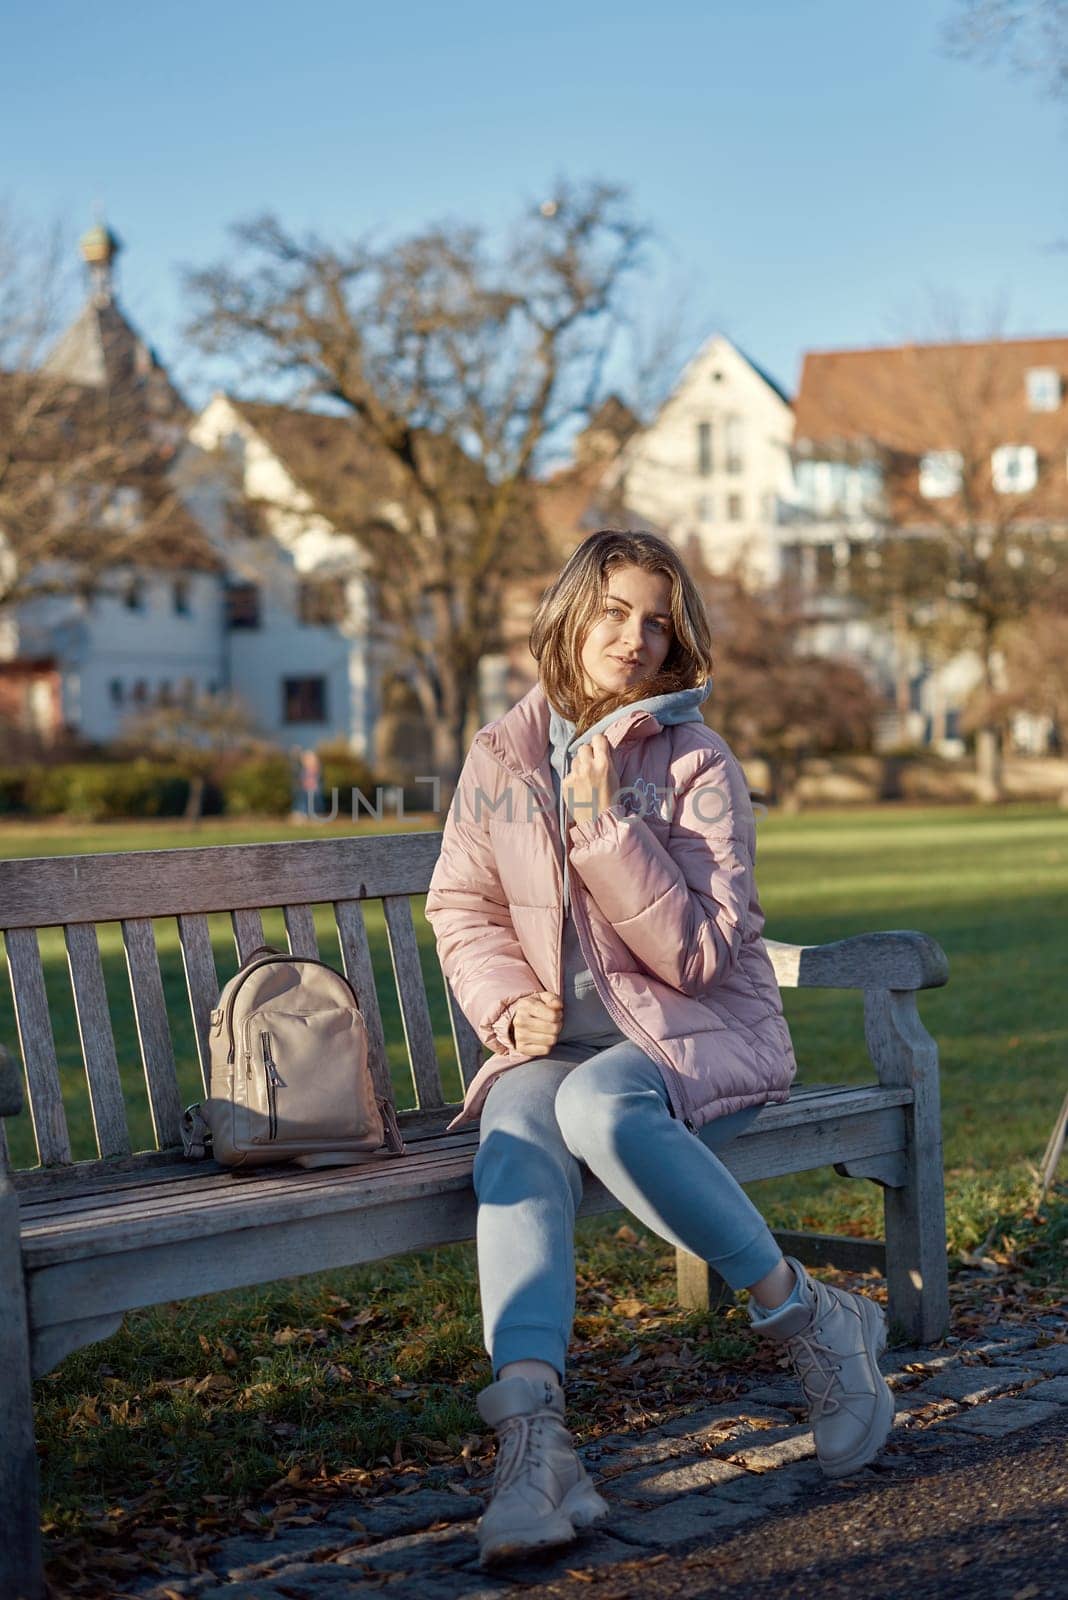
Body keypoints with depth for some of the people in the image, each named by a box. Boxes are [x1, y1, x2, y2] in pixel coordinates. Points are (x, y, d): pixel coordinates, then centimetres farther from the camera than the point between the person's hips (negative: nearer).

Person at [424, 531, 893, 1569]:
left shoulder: (697, 764, -5)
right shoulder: (498, 757, 7)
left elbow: (702, 954, -11)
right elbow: (460, 907, 13)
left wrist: (605, 824, -19)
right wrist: (507, 1002, -7)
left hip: (702, 1038, -3)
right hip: (557, 1039, 3)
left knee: (599, 1103, -37)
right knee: (515, 1128, -33)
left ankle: (810, 1319, -19)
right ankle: (531, 1438, -44)